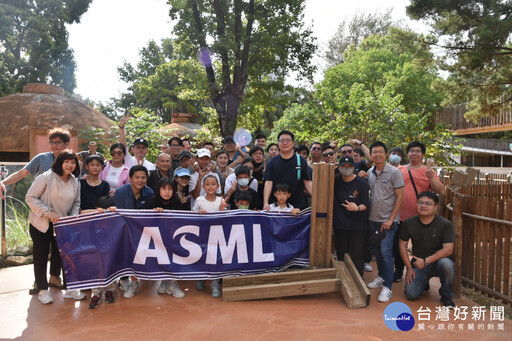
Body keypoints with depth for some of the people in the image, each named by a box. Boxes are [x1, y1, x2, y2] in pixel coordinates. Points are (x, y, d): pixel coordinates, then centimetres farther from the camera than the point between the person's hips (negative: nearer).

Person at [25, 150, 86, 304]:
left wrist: (73, 218, -7)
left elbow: (76, 203, 9)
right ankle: (43, 290, 23)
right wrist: (48, 212, -22)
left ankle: (69, 288, 18)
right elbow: (30, 197, -14)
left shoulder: (75, 182, -1)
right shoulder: (46, 178, -17)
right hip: (41, 224, -4)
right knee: (41, 257, 8)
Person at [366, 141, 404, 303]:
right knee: (378, 250, 14)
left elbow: (400, 197, -9)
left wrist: (390, 220, -13)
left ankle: (387, 287, 0)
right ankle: (381, 277, 30)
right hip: (373, 218, 5)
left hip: (388, 220, -5)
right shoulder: (369, 173, 7)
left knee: (386, 252, -8)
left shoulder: (394, 172, -8)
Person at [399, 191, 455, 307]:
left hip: (437, 262, -2)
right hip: (417, 264, 2)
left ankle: (446, 296, -9)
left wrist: (426, 261, -23)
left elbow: (448, 249, -18)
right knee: (411, 294, -17)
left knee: (446, 264, -38)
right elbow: (403, 246, 5)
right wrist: (409, 268, -3)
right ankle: (424, 282, 21)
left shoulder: (445, 224, -10)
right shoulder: (409, 223, -1)